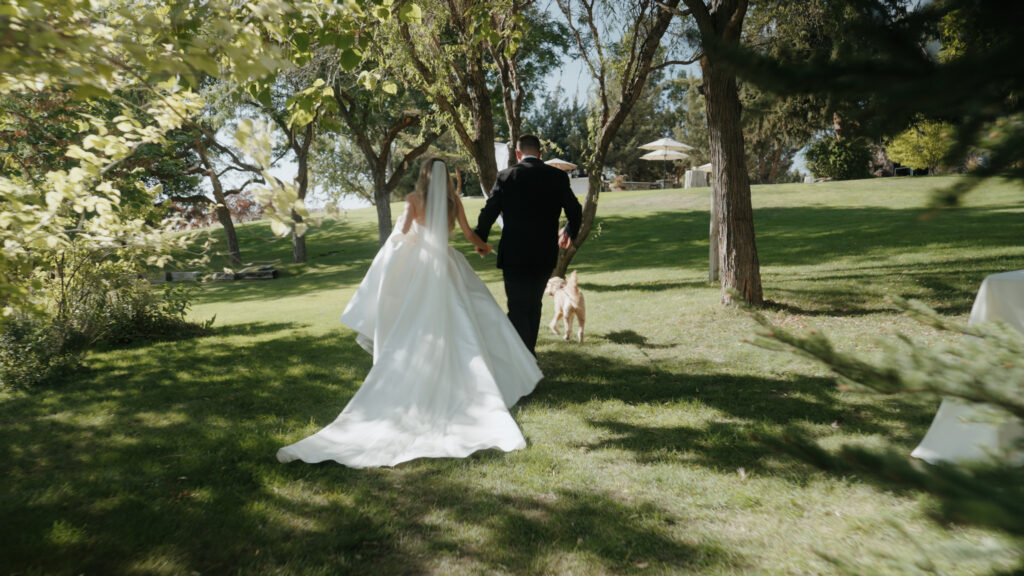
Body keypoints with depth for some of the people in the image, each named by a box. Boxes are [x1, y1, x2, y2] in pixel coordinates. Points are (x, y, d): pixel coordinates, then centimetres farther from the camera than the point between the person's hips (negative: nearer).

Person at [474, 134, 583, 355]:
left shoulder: (506, 176, -5)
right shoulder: (558, 176, 1)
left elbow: (488, 212, -4)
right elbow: (576, 212, 4)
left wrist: (480, 240, 14)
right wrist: (568, 232, 26)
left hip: (514, 255, -3)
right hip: (545, 255, 3)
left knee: (518, 310, 2)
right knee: (533, 306, 20)